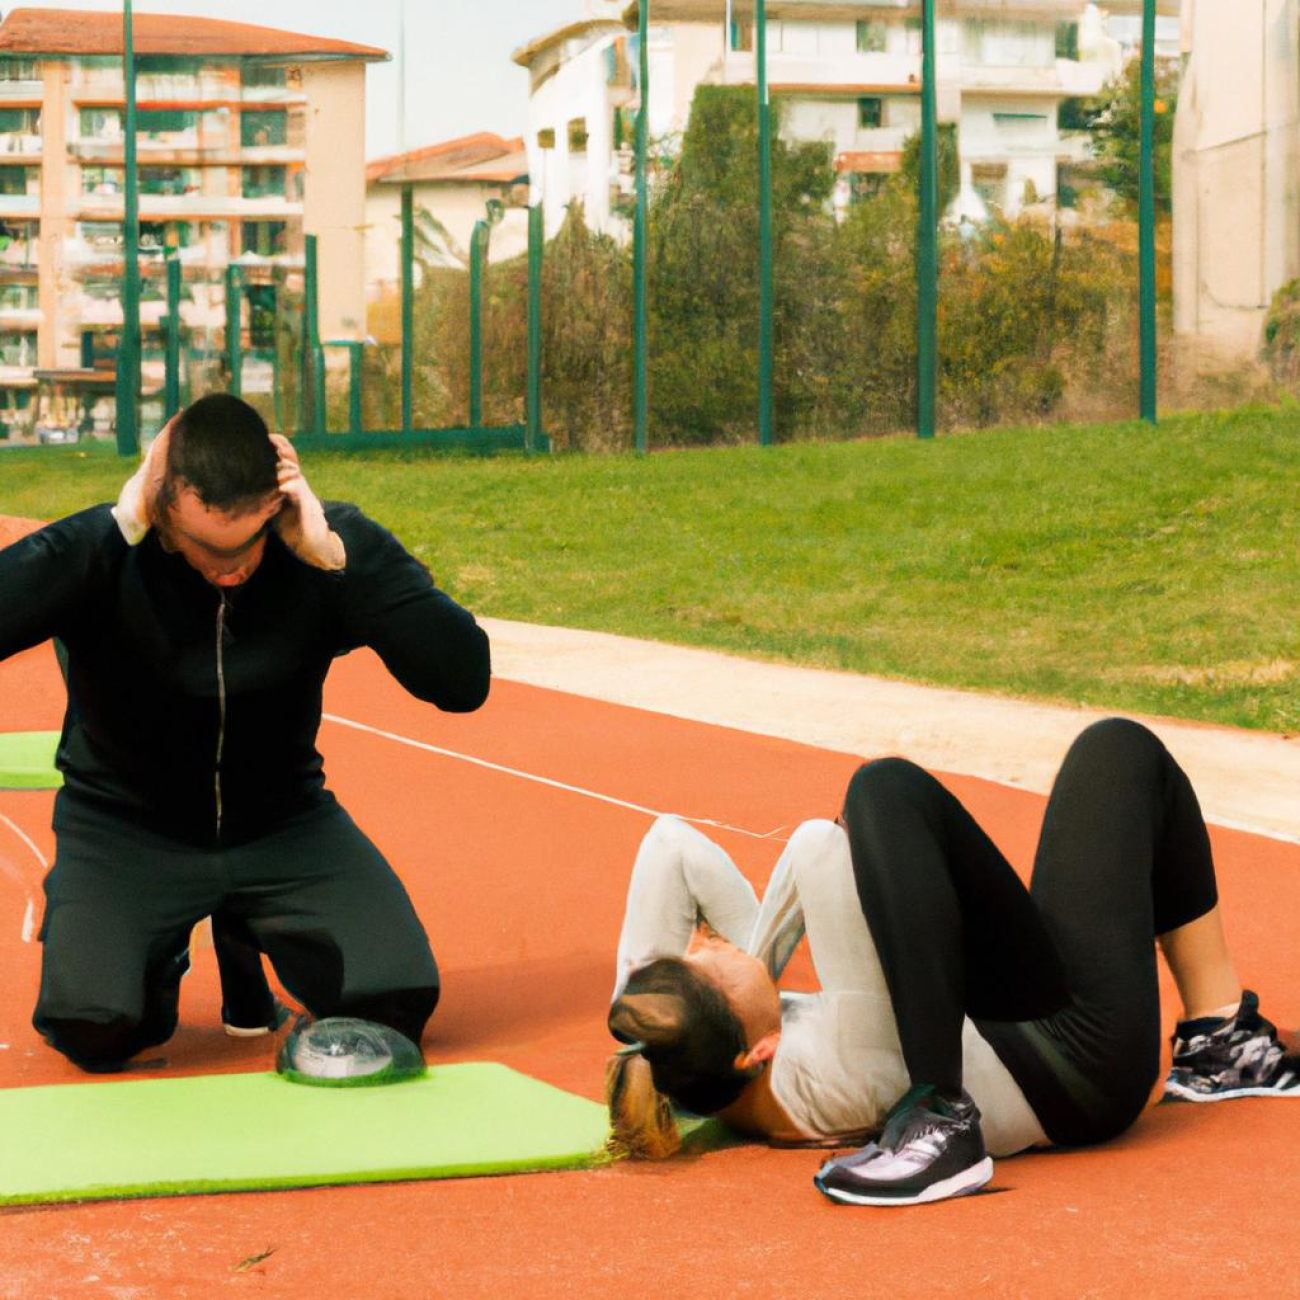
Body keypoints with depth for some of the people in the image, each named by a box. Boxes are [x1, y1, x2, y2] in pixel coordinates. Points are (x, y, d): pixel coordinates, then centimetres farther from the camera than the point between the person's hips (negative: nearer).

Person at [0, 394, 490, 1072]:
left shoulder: (339, 544, -15)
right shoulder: (101, 553, -19)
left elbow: (464, 681, -25)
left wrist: (331, 554, -31)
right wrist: (120, 526, -35)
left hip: (284, 821, 2)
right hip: (127, 828, -2)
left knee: (399, 1002, -16)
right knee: (94, 1028, -25)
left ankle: (246, 939, 17)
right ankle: (157, 956, 14)